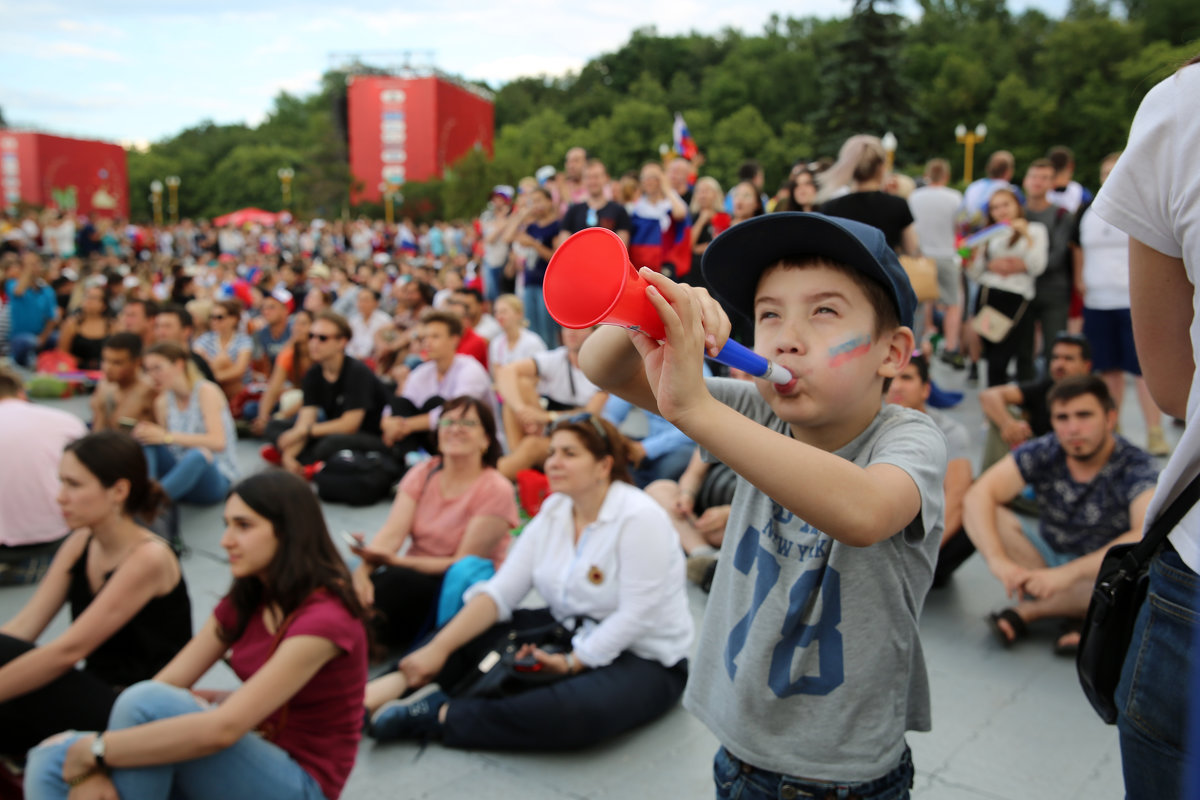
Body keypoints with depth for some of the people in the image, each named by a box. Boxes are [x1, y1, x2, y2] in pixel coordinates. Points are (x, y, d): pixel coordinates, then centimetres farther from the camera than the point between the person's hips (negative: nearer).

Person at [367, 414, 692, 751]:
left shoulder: (640, 518, -20)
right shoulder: (553, 511, 1)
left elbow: (636, 617, -22)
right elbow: (501, 591, -5)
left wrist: (571, 662, -23)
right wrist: (438, 649, -15)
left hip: (644, 657, -7)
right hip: (572, 631, 7)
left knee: (575, 712, -37)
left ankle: (445, 715, -28)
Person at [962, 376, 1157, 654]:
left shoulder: (1135, 467, -17)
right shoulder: (1043, 452, -10)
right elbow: (978, 496, -22)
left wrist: (1068, 573, -45)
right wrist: (998, 561, -39)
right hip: (1046, 560, 2)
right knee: (987, 515, -20)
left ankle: (1027, 610, -19)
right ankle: (1074, 612, -23)